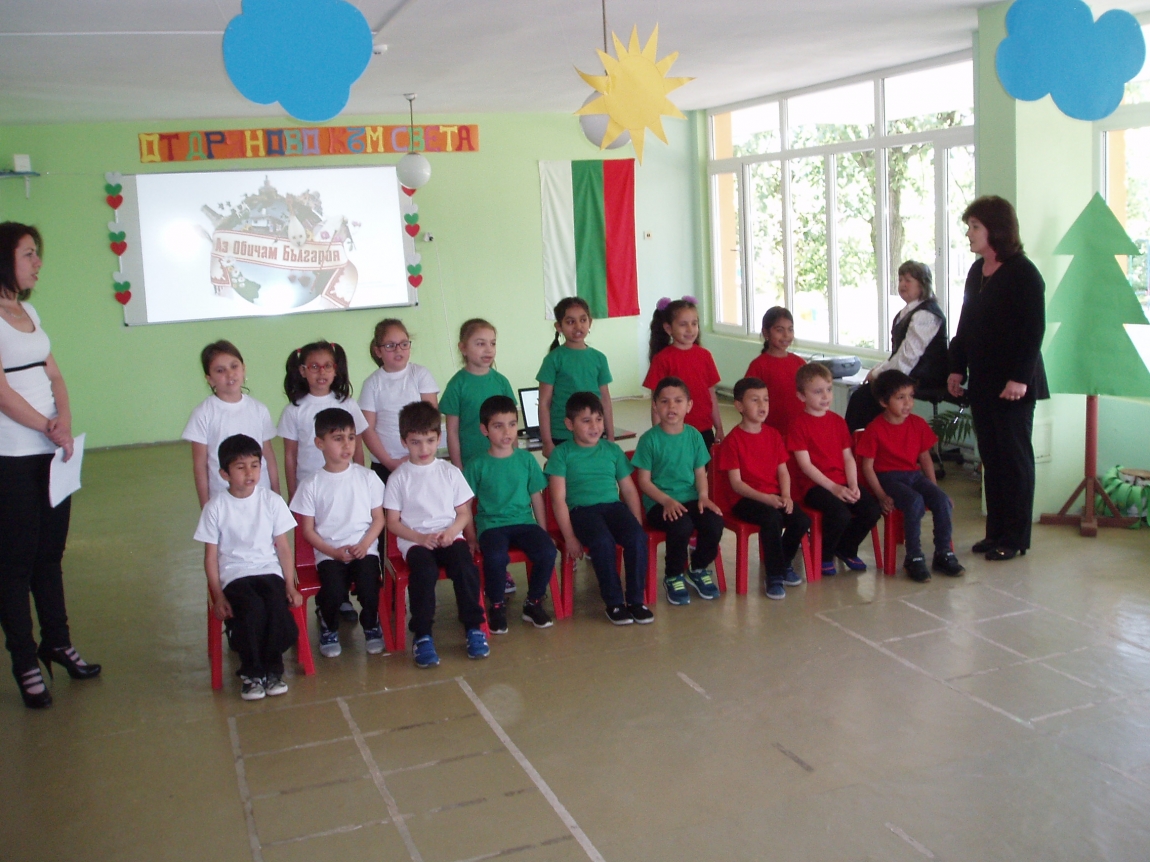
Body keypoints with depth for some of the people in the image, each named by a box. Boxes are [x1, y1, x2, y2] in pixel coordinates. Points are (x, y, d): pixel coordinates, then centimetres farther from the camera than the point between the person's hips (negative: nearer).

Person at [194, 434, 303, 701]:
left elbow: (283, 547, 6)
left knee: (277, 605, -30)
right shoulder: (215, 508, 0)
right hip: (234, 575, -1)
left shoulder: (271, 500, 3)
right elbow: (211, 556, 2)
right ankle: (252, 673, -11)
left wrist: (290, 585, -3)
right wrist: (218, 596, -7)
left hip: (269, 570, 1)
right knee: (252, 608, -32)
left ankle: (272, 669, -7)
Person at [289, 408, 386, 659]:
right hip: (329, 553, -1)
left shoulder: (367, 477, 4)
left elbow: (378, 518, 7)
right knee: (334, 590, -27)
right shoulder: (311, 485, 1)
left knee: (368, 586, -27)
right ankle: (328, 627, 8)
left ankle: (371, 625, 8)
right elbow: (308, 529, 2)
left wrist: (364, 544, -10)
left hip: (363, 549, 1)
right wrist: (334, 552, -11)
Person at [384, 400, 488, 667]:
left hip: (449, 536, 2)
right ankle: (422, 635, -23)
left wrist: (450, 532, -10)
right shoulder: (399, 478, 4)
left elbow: (464, 513, 10)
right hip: (414, 540, -1)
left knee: (465, 565, -29)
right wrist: (420, 537, -13)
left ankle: (474, 627, -14)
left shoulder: (450, 472, 9)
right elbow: (392, 522, 2)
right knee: (425, 569, -33)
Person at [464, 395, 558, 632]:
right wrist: (472, 538, -7)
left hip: (524, 522, 3)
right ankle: (497, 606, -6)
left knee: (548, 552, -26)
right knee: (496, 556, -35)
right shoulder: (477, 465, 0)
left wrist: (543, 532, 8)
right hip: (491, 525, -3)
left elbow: (536, 497, 12)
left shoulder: (526, 459, 7)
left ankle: (533, 603, 0)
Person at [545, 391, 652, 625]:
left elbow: (629, 490, 16)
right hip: (581, 509, -3)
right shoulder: (562, 454, 4)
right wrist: (570, 538, -10)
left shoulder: (612, 450, 15)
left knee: (638, 537, -27)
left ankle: (635, 599, -11)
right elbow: (558, 499, -2)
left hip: (613, 506, 3)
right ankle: (614, 602, -16)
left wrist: (637, 524, 3)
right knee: (602, 541, -34)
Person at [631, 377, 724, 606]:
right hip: (659, 503, -4)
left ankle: (698, 569, 7)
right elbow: (644, 481, -6)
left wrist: (703, 497, -9)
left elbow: (700, 472, 9)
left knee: (715, 522, -23)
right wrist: (667, 501, -19)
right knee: (682, 526, -33)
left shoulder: (694, 436, 6)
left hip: (690, 499, 4)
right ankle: (673, 576, -4)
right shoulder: (649, 439, -6)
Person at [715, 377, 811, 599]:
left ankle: (785, 564, 10)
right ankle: (774, 576, -17)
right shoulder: (733, 440, -9)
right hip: (743, 499, -6)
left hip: (773, 496, 6)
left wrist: (786, 496, -12)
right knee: (772, 518, -34)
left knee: (802, 519, -18)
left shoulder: (773, 435, 10)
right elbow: (736, 482, -13)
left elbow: (783, 471, 7)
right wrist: (765, 498, -23)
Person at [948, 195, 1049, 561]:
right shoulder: (977, 271, 12)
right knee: (990, 456, 10)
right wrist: (957, 368, 11)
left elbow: (1033, 331, -15)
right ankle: (995, 531, 17)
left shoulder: (1023, 273, -11)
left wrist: (1020, 377, -20)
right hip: (982, 380, 7)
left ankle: (1015, 538, 9)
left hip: (1013, 383, -7)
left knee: (1014, 456, 1)